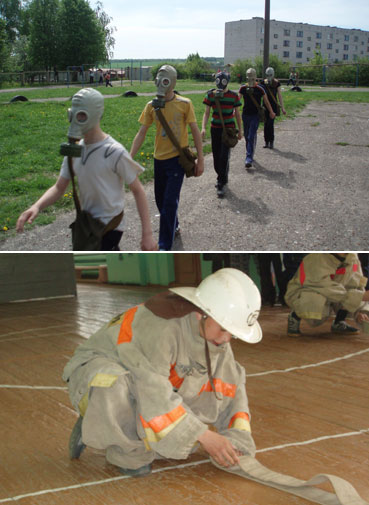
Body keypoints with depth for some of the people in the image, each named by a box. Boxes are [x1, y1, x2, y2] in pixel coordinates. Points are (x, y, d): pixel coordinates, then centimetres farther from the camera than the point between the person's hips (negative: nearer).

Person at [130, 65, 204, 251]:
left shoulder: (184, 104, -7)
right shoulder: (152, 106, 0)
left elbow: (195, 131, -2)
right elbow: (141, 133, 0)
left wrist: (200, 159, -4)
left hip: (178, 158, -4)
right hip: (159, 159, 4)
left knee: (170, 202, -9)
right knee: (160, 199, 15)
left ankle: (165, 246, -4)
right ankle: (173, 226, 42)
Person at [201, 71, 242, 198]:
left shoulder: (233, 96, -4)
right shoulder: (210, 95, -1)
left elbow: (237, 114, 5)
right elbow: (206, 113, 1)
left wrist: (240, 130, 8)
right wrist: (203, 128, -12)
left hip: (229, 129, -2)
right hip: (215, 129, 3)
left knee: (224, 157, -10)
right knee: (216, 156, 8)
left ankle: (221, 184, -3)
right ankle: (222, 178, 29)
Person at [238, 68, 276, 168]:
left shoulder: (259, 89, -5)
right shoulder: (243, 88, 3)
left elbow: (266, 101, 6)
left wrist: (271, 112, 15)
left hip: (255, 115, -4)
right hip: (245, 115, 4)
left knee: (251, 137, -12)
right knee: (247, 136, 12)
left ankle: (249, 158, -16)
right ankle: (250, 154, 30)